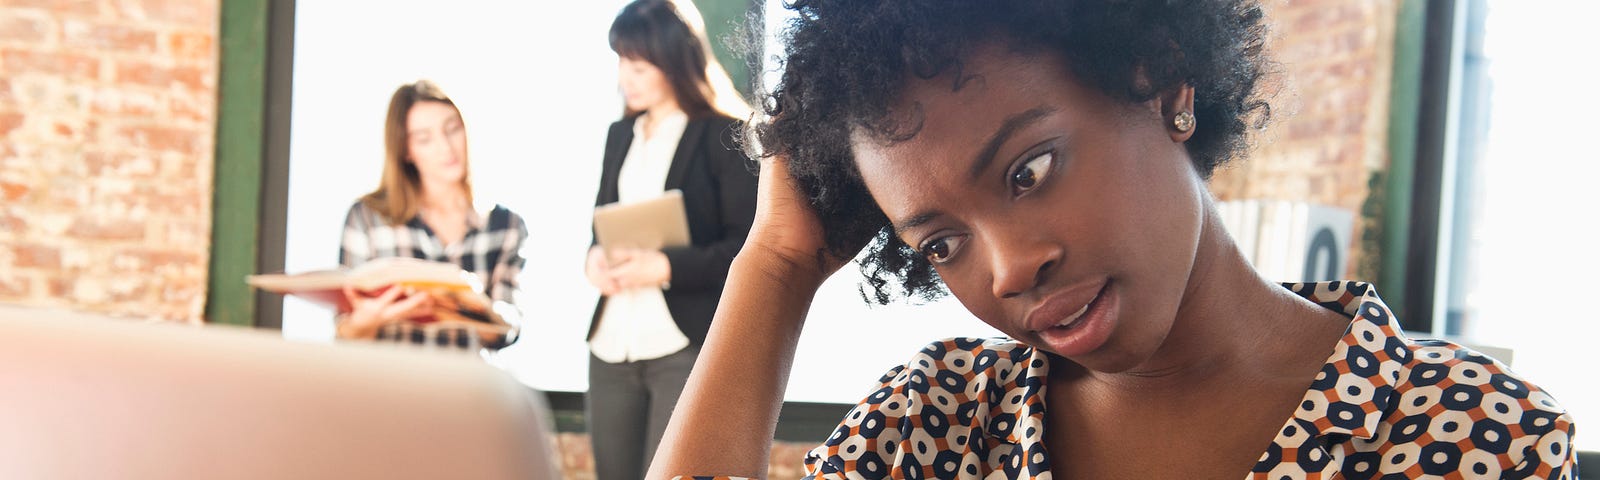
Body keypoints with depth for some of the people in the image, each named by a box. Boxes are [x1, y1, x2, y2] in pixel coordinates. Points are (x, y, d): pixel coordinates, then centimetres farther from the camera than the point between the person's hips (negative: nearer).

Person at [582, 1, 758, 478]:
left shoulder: (727, 135, -6)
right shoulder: (620, 134, 15)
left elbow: (750, 247, -11)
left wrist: (667, 266, -22)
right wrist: (596, 257, -2)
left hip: (690, 347, -7)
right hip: (611, 347, 7)